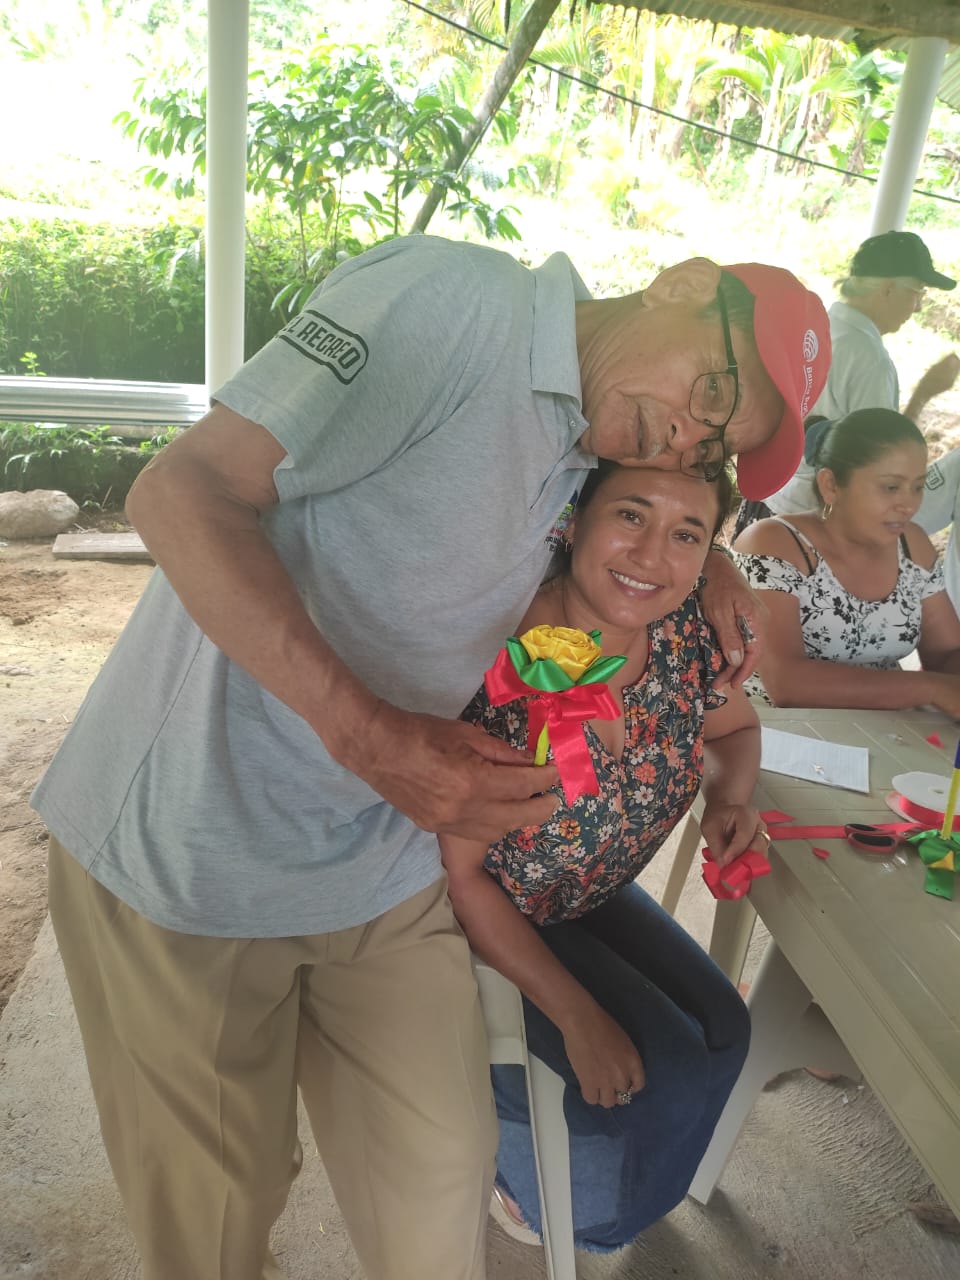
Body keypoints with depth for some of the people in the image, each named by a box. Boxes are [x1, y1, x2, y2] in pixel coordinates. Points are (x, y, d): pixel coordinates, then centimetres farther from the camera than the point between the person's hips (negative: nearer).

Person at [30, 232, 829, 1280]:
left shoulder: (585, 446, 5)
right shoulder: (454, 295, -18)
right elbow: (182, 492, -22)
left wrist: (707, 568, 5)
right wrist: (367, 732, -31)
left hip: (380, 871, 6)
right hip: (186, 844, -5)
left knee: (440, 1190, 10)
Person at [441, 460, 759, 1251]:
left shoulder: (686, 634, -16)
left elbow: (736, 727, 7)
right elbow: (461, 874, -23)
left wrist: (730, 796, -16)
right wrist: (577, 1016, -20)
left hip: (592, 898, 6)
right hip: (483, 918, -6)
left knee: (722, 1031, 2)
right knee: (666, 1067, -13)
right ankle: (520, 1166, 21)